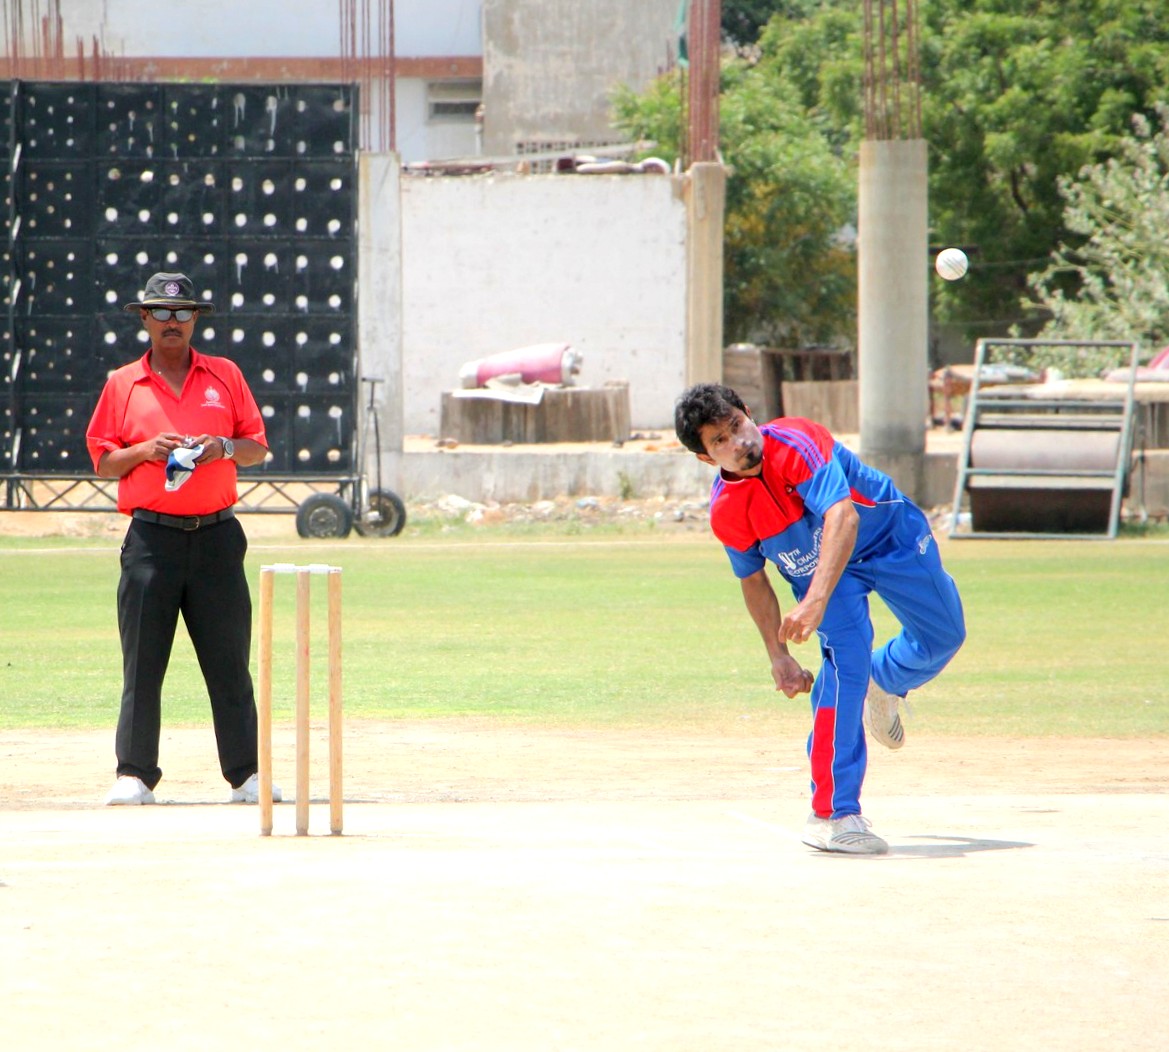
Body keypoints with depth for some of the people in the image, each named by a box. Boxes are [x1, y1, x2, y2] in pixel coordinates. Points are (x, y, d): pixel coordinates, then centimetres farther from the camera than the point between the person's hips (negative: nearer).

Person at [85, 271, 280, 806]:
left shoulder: (225, 376, 12)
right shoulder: (122, 384, 10)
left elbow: (257, 447, 13)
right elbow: (102, 460, 9)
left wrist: (224, 448, -8)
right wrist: (145, 451, -9)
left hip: (216, 535, 1)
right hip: (152, 536, -1)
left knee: (229, 661, 1)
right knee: (142, 661, -3)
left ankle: (245, 774, 4)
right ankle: (134, 774, 0)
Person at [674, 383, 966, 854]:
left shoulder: (795, 442, -37)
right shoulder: (725, 511, -22)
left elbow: (842, 516, -49)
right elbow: (753, 581, -4)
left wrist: (816, 600, -59)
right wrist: (779, 657, -8)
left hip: (893, 537, 0)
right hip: (816, 567, 0)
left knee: (943, 638, 10)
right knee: (846, 656, -22)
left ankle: (883, 681, 46)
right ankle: (832, 814, -21)